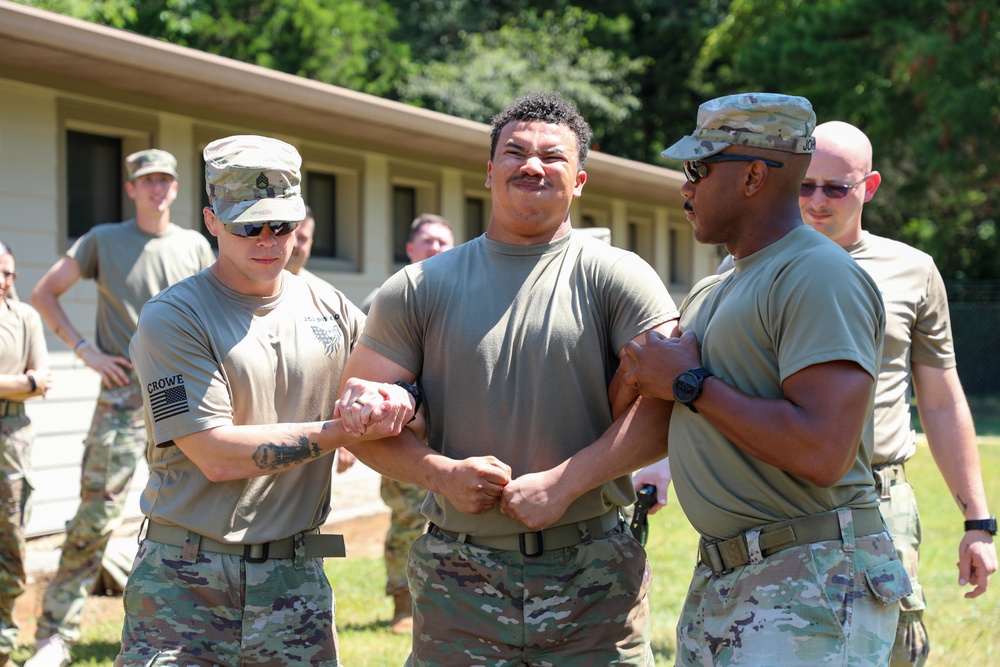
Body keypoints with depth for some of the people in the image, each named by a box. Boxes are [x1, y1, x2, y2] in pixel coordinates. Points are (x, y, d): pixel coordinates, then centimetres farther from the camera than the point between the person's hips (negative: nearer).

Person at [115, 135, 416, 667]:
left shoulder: (332, 312, 9)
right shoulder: (172, 318, -6)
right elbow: (218, 456, -14)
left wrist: (398, 403, -12)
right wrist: (342, 430, -16)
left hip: (296, 581, 4)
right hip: (185, 583, -4)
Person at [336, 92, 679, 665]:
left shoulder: (618, 278, 2)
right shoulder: (420, 288, 8)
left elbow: (668, 407, -8)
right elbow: (362, 412, 7)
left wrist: (562, 483, -16)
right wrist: (442, 473, -11)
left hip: (594, 578, -1)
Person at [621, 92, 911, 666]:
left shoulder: (822, 277, -12)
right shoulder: (711, 293, 19)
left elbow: (823, 454, -24)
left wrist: (689, 384, -14)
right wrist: (649, 371, 6)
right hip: (717, 585, 9)